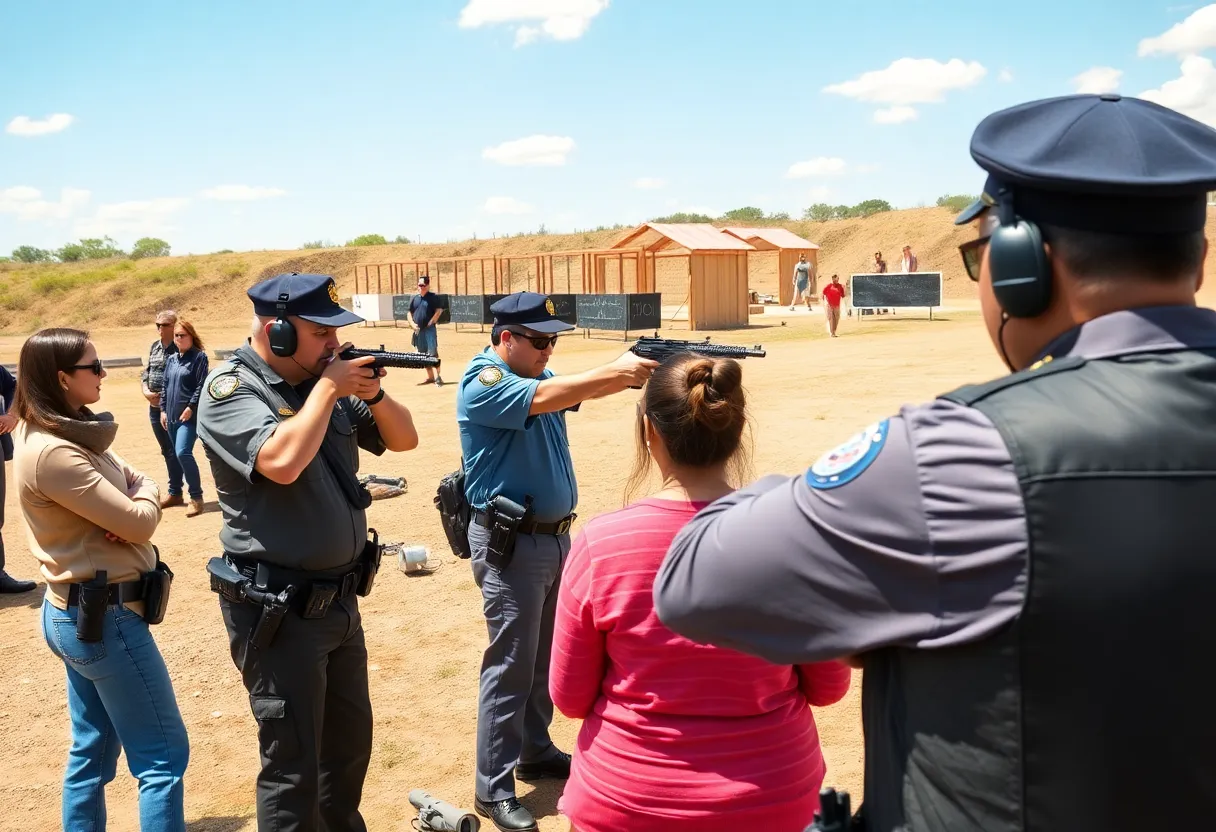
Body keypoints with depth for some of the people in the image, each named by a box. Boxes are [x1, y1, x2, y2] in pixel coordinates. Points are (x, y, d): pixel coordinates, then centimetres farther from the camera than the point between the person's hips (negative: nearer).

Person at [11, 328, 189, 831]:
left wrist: (136, 497, -12)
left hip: (77, 614, 10)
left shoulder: (67, 433, 7)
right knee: (163, 756, -2)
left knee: (92, 753, 19)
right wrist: (144, 500, 0)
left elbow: (136, 480, 11)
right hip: (105, 617, -10)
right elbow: (140, 522, -22)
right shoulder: (54, 453, -23)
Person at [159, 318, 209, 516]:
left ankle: (196, 497, -11)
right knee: (176, 454, 11)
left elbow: (202, 386, -11)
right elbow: (165, 385, 17)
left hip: (190, 415, -7)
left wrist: (191, 407, -16)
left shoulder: (199, 357, -6)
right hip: (172, 415, 7)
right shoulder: (171, 359, 14)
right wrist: (163, 410, 11)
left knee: (183, 452, -19)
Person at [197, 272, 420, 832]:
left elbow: (403, 439, 9)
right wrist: (328, 388, -20)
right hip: (277, 609, -7)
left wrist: (373, 393, -10)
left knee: (350, 740, 22)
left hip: (340, 598, 7)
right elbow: (282, 462, -32)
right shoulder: (230, 387, -14)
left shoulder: (323, 379, 5)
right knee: (292, 765, 4)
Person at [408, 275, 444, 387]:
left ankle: (437, 377, -11)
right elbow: (410, 313, 16)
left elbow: (439, 311, -11)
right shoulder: (414, 298, 12)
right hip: (418, 330, 6)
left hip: (429, 330, -6)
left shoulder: (432, 298, -4)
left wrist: (430, 323, -15)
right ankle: (430, 377, 21)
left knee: (433, 353, -11)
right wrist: (412, 324, 0)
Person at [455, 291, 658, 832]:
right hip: (510, 543, -8)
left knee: (545, 658, 18)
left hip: (555, 535, 8)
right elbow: (545, 399, -30)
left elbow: (583, 391, -3)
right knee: (510, 666, -3)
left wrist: (632, 374, -22)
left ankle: (535, 753, 34)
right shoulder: (483, 383, -15)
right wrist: (617, 370, -33)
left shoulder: (537, 373, 11)